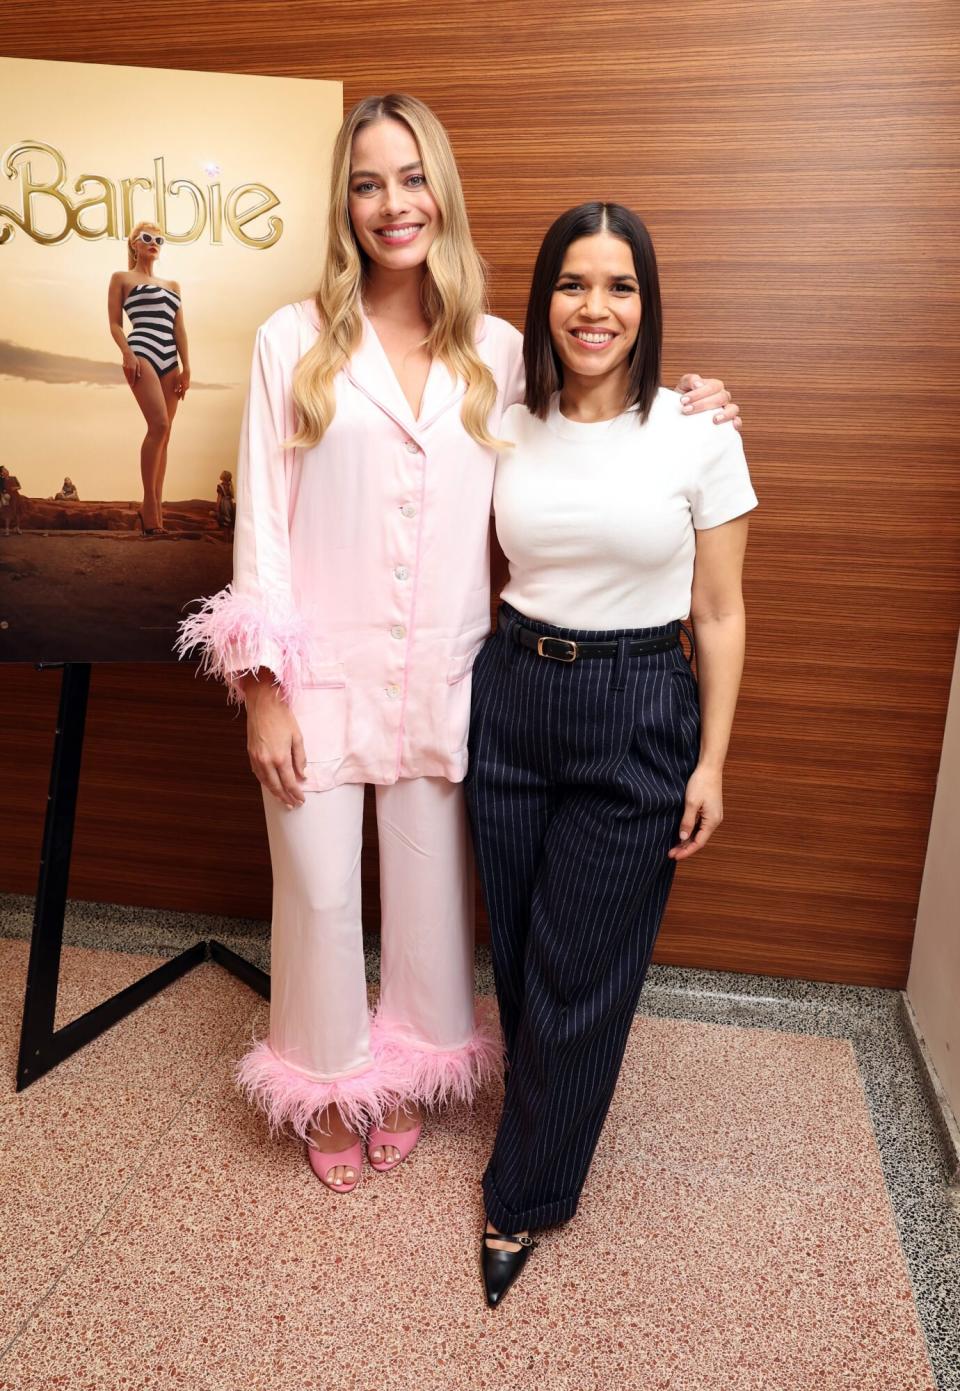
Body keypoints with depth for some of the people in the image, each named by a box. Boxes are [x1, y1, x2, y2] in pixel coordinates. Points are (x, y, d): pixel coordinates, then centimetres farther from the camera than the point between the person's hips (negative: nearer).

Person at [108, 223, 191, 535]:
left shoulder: (172, 285, 25)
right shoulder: (122, 278, 13)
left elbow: (179, 329, 18)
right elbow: (115, 323, 5)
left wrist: (186, 368, 7)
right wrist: (127, 353, -12)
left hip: (170, 360, 5)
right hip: (142, 354, -5)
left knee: (163, 433, -1)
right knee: (159, 425, -22)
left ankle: (155, 509, 0)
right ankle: (150, 505, -16)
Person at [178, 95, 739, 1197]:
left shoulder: (497, 350, 4)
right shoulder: (294, 340, -3)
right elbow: (260, 519, -4)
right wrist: (261, 688, -7)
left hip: (442, 678, 2)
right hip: (322, 675, -1)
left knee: (428, 888, 14)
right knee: (318, 890, 10)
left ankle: (406, 1072, 41)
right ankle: (329, 1084, 38)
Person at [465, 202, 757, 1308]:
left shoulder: (698, 434, -6)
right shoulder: (505, 429, 2)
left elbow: (719, 614, -3)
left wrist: (711, 761, -4)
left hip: (638, 717, -3)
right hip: (511, 698, 3)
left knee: (580, 973, 7)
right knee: (518, 954, 15)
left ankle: (523, 1196, 30)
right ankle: (551, 1122, 45)